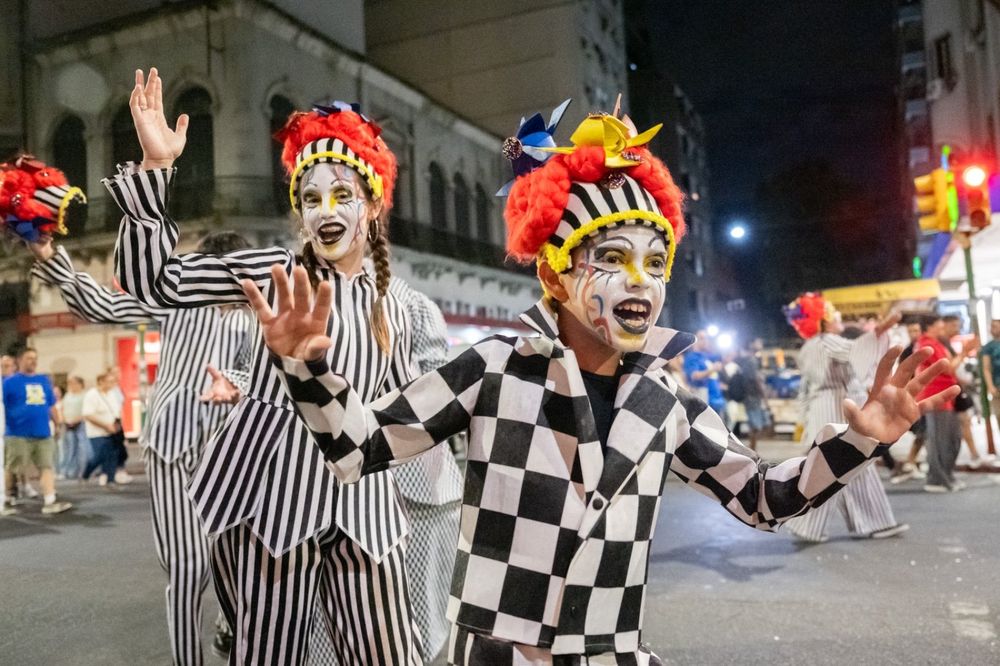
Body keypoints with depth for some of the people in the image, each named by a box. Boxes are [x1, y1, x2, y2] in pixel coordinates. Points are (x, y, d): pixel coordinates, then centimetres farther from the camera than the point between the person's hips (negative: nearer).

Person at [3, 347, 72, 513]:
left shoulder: (44, 380, 13)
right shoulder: (10, 382, -1)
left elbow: (51, 405, 20)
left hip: (43, 434, 4)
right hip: (18, 435, -4)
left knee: (47, 467, -3)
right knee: (13, 468, 7)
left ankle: (50, 502, -6)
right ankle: (6, 496, 27)